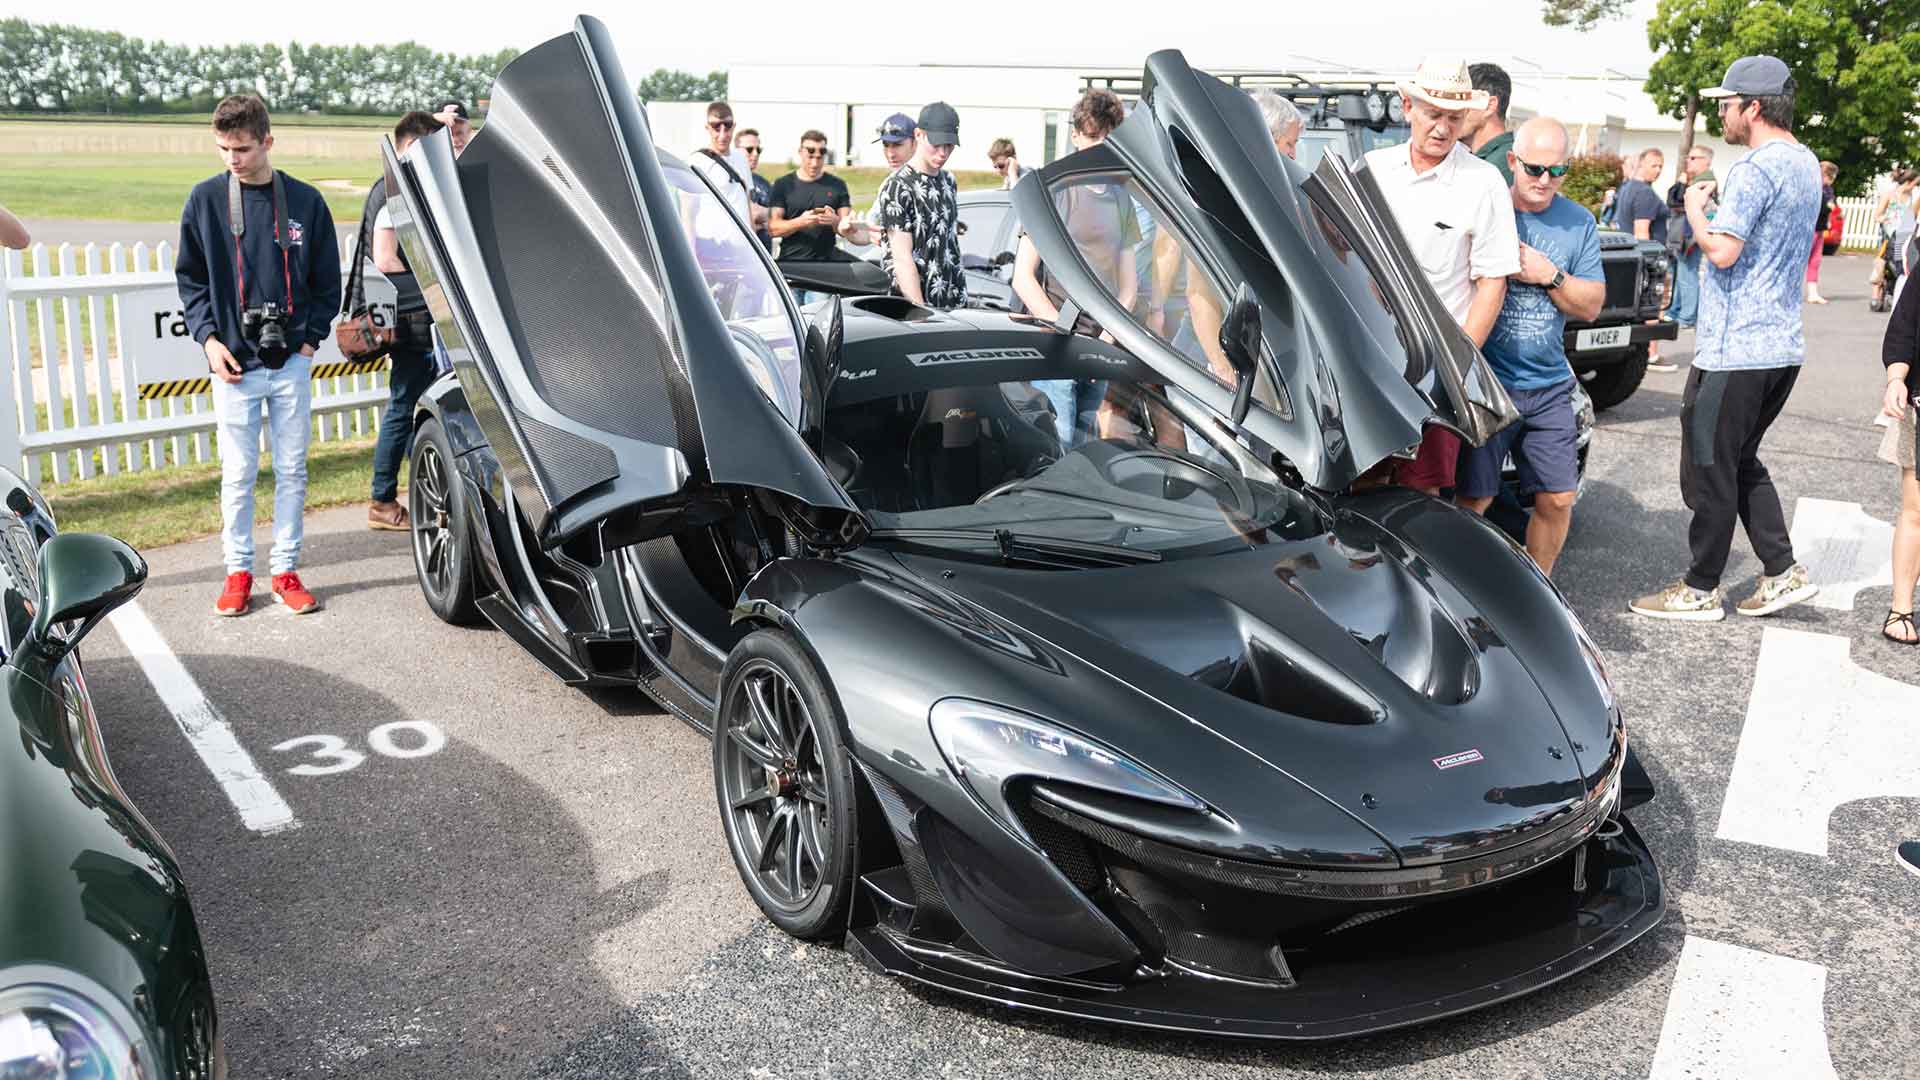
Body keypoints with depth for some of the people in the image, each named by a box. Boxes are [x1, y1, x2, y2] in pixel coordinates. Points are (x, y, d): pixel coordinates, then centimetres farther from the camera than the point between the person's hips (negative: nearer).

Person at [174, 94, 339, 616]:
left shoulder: (305, 201, 1)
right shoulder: (206, 199, 0)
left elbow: (327, 282, 8)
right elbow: (190, 278, 7)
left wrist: (311, 339, -1)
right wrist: (208, 338, -5)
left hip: (292, 363, 1)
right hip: (234, 363, -1)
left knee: (292, 471, 7)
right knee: (238, 474, 4)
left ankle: (286, 570, 17)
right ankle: (238, 571, 17)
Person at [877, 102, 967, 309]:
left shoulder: (948, 181, 14)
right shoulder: (897, 187, -10)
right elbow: (903, 259, -15)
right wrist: (920, 312, -21)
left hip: (955, 304, 7)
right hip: (911, 305, -7)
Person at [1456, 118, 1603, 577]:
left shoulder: (1579, 222, 8)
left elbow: (1591, 305, 5)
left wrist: (1551, 275, -10)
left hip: (1549, 384, 4)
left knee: (1558, 499, 7)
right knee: (1473, 500, -3)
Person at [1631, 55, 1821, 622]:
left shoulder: (1754, 169, -17)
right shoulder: (1805, 164, 14)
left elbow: (1723, 251, -22)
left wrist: (1695, 210, -5)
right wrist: (1720, 205, 12)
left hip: (1734, 350, -9)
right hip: (1783, 346, 9)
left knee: (1710, 469, 1)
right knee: (1741, 462, 20)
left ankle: (1701, 590, 10)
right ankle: (1783, 571, 18)